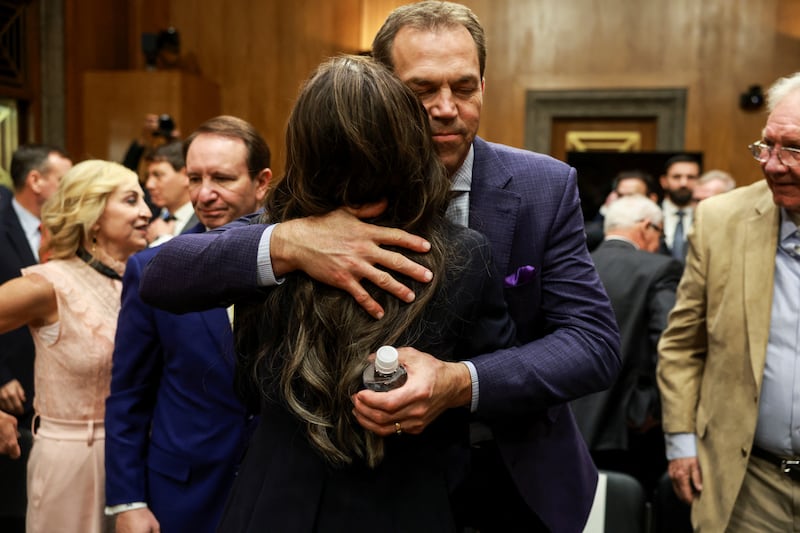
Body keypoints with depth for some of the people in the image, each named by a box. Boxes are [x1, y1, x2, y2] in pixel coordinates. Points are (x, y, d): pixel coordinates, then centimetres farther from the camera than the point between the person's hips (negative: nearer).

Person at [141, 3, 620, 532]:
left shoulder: (545, 187, -14)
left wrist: (460, 382, -38)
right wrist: (284, 241, -39)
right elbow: (162, 278, -19)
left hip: (517, 486, 1)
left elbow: (597, 341, -20)